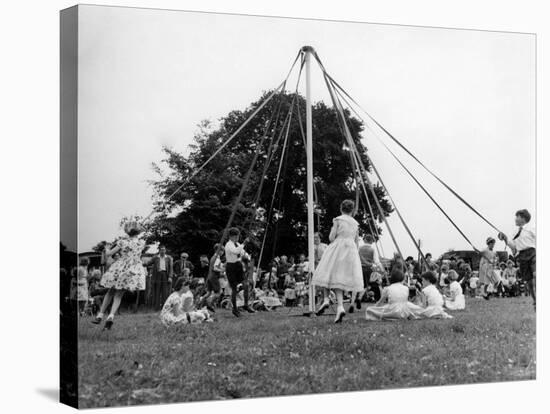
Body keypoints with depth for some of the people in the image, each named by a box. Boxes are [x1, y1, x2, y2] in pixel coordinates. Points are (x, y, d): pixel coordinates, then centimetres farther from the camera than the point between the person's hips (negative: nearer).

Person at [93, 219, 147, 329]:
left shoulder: (123, 242, -4)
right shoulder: (141, 243, 0)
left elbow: (109, 253, 2)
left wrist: (107, 250, 24)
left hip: (119, 269, -1)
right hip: (133, 271, 1)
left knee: (110, 292, 17)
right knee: (118, 295, 5)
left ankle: (100, 315, 20)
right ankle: (111, 316, -17)